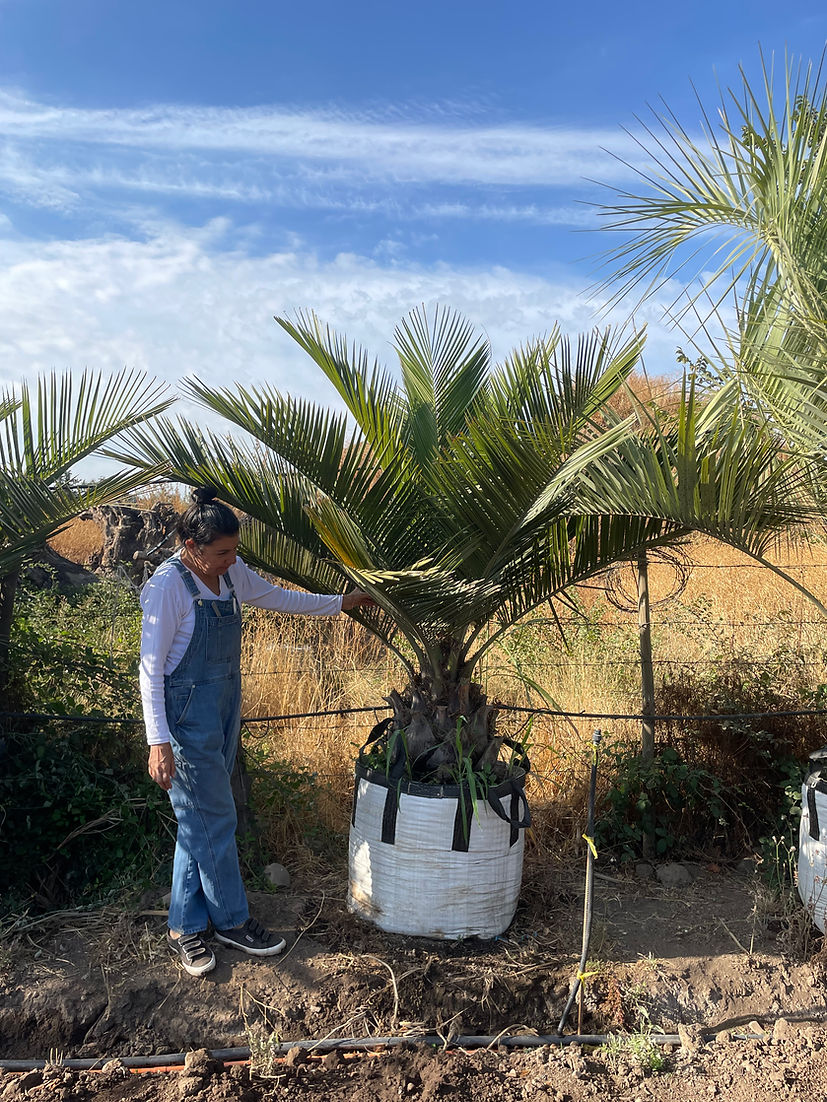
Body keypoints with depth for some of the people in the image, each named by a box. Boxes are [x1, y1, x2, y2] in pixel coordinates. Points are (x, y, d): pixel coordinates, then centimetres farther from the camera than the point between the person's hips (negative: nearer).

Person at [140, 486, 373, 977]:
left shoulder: (231, 573, 1)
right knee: (214, 817, 3)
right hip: (188, 712, -7)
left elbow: (280, 597, 15)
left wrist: (342, 602, 16)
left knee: (201, 818, 14)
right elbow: (151, 667, -17)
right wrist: (159, 741, -21)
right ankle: (232, 919, 22)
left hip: (225, 706, 7)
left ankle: (187, 926, 27)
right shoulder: (168, 585, -19)